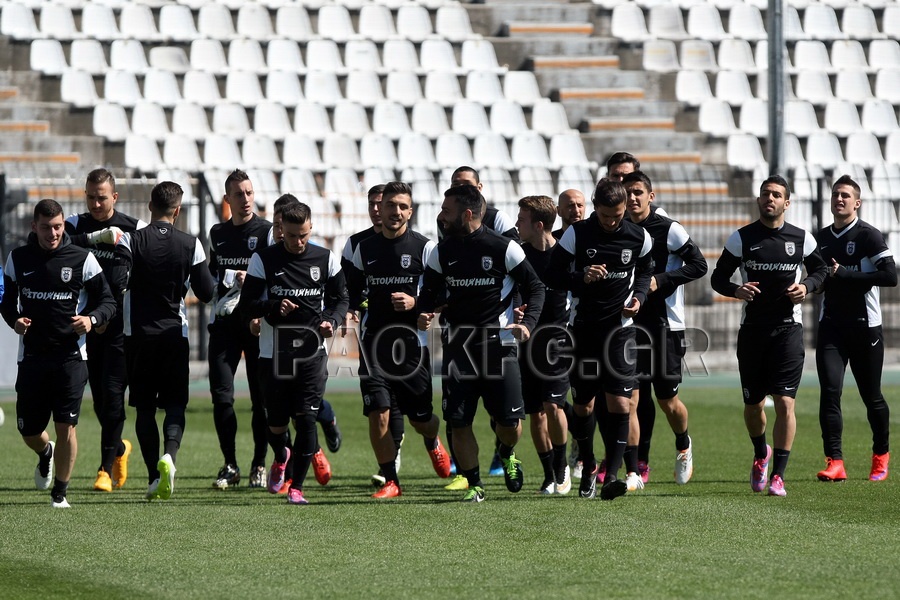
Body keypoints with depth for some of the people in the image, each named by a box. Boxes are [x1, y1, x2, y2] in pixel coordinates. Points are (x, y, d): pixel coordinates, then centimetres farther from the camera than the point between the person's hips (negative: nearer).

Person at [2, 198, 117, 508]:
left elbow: (108, 302, 2)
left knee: (66, 426, -10)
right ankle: (46, 453, 44)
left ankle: (60, 491, 8)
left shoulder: (82, 259, -3)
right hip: (31, 355, 2)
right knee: (28, 431, 7)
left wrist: (91, 319, -19)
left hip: (70, 356, -2)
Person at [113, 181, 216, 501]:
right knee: (175, 403, 7)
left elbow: (118, 282, -18)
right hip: (175, 333, 0)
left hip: (138, 334, 0)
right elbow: (207, 293, 0)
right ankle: (169, 455, -20)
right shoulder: (191, 245, -3)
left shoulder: (130, 240, -7)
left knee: (144, 406, 8)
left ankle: (154, 477, 2)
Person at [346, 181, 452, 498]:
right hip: (374, 340, 2)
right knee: (378, 414, -9)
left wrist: (416, 303, -18)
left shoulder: (424, 248, -1)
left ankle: (432, 441, 42)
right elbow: (352, 293, 20)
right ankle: (390, 481, 2)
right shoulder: (364, 249, 9)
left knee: (421, 419, 5)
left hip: (412, 341, -2)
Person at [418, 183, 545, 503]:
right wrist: (424, 314, -7)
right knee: (458, 420, -4)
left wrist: (528, 322, -14)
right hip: (457, 344, 3)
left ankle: (507, 455, 31)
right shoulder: (442, 252, 6)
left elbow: (534, 287, 1)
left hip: (498, 341, -3)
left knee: (511, 420, -3)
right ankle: (474, 485, 10)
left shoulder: (503, 248, -6)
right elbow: (430, 291, 15)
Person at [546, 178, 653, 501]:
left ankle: (611, 475, -12)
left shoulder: (638, 237, -2)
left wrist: (638, 296, -3)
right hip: (584, 326, 0)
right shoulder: (576, 234, -7)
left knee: (619, 403, -12)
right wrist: (582, 278, -21)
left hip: (620, 327, 0)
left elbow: (646, 271, 16)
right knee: (583, 404, 8)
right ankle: (588, 468, 29)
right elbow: (553, 274, -3)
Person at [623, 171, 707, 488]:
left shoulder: (669, 230, -7)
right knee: (631, 397, -5)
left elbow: (698, 265, -9)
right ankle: (635, 470, -3)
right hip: (630, 322, 4)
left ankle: (683, 446, 33)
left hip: (665, 323, -4)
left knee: (667, 400, 2)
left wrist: (661, 280, -17)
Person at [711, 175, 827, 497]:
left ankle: (778, 475, -6)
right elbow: (718, 277, 6)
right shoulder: (741, 239, 1)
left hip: (788, 328, -1)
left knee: (785, 402, -11)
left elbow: (820, 269, 17)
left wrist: (807, 286, -4)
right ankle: (761, 454, 39)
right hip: (752, 328, 1)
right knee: (753, 404, 8)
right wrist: (735, 290, -16)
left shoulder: (802, 239, 2)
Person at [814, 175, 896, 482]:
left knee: (871, 397, 6)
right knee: (829, 390, -12)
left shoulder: (868, 235, -7)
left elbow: (890, 276, -18)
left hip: (865, 327, -4)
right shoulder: (821, 238, 12)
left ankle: (881, 455, 27)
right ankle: (834, 462, -15)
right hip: (831, 327, 4)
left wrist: (843, 274, -17)